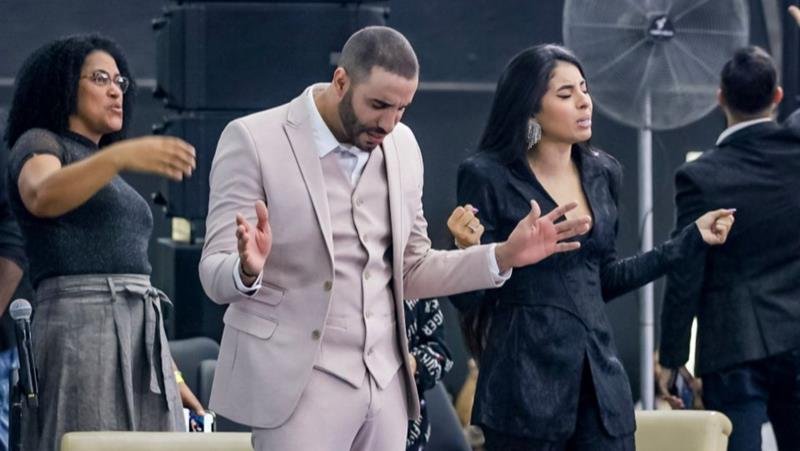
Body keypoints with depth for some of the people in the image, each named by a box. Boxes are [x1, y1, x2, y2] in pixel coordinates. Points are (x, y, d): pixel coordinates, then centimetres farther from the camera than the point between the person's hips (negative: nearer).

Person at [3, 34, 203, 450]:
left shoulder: (110, 183, 28)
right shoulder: (37, 145, 3)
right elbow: (42, 196, -22)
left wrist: (171, 378, 20)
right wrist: (119, 156, -38)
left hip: (139, 337, 8)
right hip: (79, 328, -7)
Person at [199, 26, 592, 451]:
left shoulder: (401, 146, 8)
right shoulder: (253, 140, -8)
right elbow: (215, 275, -10)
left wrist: (505, 255, 3)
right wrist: (248, 268, -34)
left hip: (383, 380, 5)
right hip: (297, 382, -5)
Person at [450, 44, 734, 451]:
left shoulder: (600, 173, 10)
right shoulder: (489, 177, -7)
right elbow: (467, 297, -7)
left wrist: (691, 240, 18)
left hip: (601, 376, 5)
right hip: (526, 379, -5)